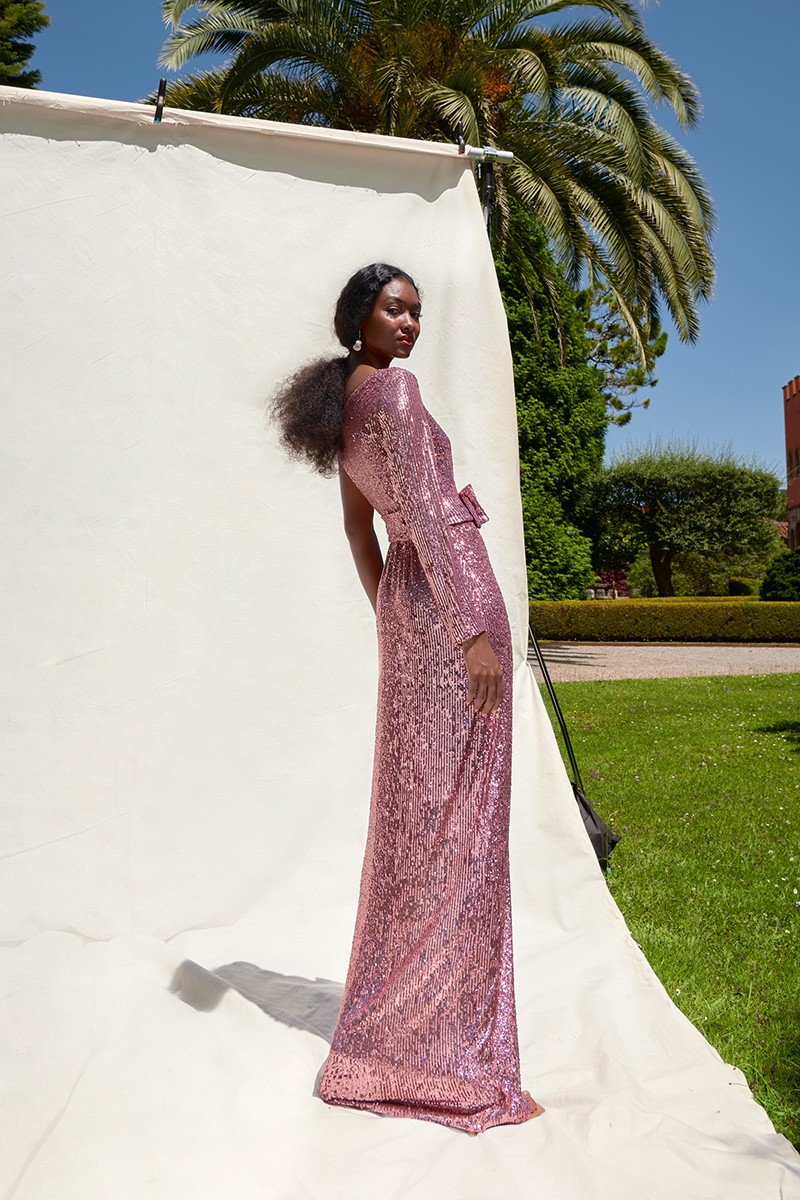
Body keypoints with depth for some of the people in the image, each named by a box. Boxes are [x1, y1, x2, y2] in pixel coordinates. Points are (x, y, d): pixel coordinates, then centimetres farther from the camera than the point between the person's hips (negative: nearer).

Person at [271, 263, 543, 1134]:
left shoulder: (343, 403, 17)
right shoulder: (394, 389, -11)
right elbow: (424, 512, -19)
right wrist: (474, 631, -21)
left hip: (406, 603, 9)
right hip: (449, 598, -9)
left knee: (411, 808, 14)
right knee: (458, 814, -5)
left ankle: (389, 1020, 25)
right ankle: (449, 1044, 3)